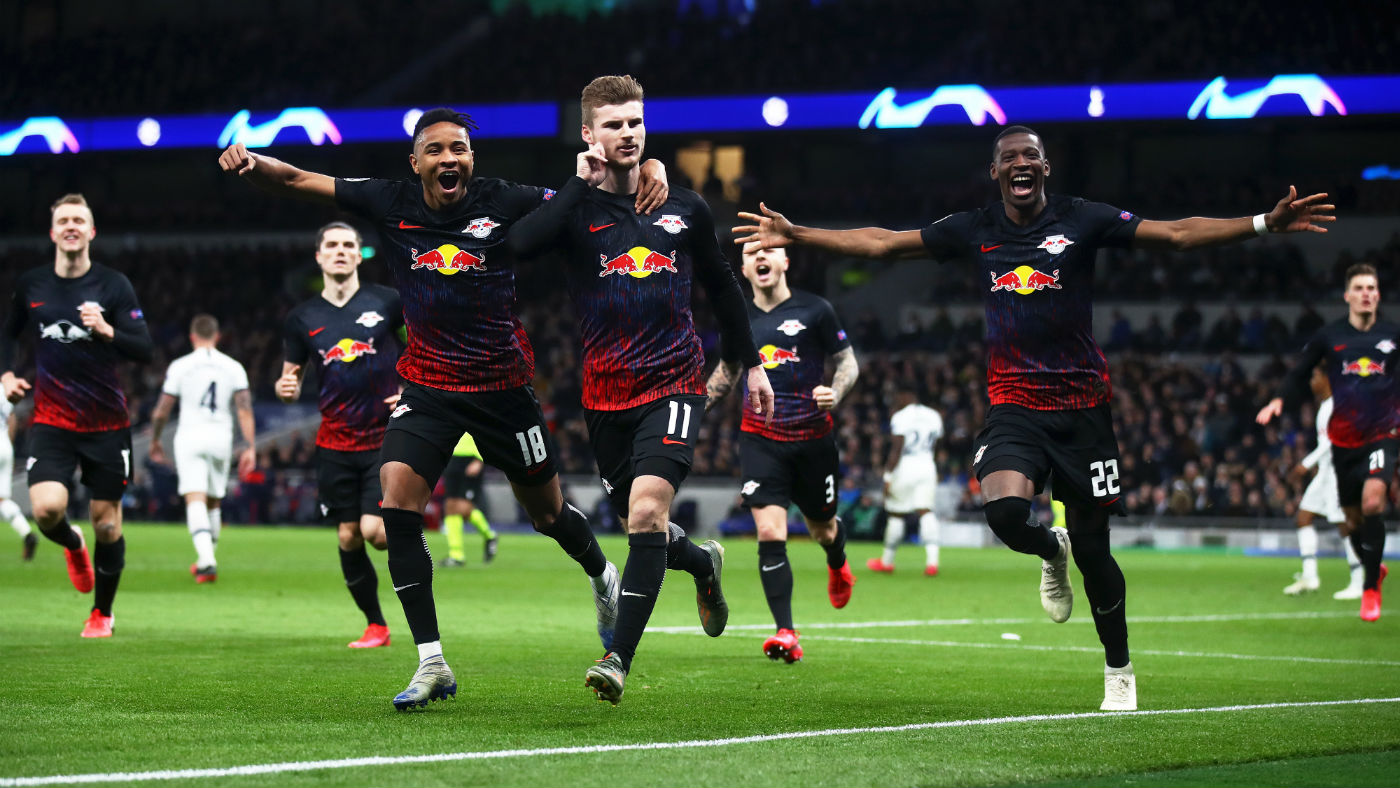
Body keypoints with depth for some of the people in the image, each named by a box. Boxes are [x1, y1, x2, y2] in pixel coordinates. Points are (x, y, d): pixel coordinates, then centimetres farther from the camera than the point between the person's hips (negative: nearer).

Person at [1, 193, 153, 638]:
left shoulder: (113, 285, -5)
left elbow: (145, 351, -10)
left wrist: (107, 331, -27)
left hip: (107, 424, -1)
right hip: (51, 421, 1)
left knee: (107, 525, 3)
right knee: (46, 509, -20)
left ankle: (102, 613, 25)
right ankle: (73, 546, 16)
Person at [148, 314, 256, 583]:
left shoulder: (179, 366, -1)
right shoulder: (233, 367, 5)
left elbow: (161, 411, 2)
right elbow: (245, 409, -3)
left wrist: (155, 441, 17)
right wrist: (250, 447, -2)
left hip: (190, 435, -3)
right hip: (221, 438, 3)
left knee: (195, 500, -11)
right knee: (213, 501, 18)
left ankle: (206, 562, -27)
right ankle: (205, 559, 29)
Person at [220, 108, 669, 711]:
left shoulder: (504, 204, -12)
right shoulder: (391, 203, -7)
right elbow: (295, 181, -6)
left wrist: (647, 179, -26)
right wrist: (250, 163, -26)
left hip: (502, 384, -1)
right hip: (426, 385, 1)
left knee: (546, 511, 14)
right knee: (396, 507, -18)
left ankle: (603, 579, 49)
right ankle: (431, 664, -11)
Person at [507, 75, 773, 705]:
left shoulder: (684, 208, 7)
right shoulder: (575, 209, -1)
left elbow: (721, 287, 22)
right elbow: (519, 244, -23)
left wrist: (750, 362, 23)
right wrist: (582, 184, -17)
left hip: (673, 385, -1)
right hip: (605, 394, 1)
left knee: (647, 512, -21)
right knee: (639, 525, 8)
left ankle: (619, 658, -23)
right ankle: (703, 563, 44)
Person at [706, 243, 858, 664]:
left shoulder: (815, 310, -5)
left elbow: (847, 361, 1)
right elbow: (727, 371, 21)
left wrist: (835, 393, -19)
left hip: (813, 437, -1)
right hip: (760, 438, 1)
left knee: (822, 528, 15)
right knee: (770, 533, -15)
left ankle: (838, 564, 55)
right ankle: (786, 633, -15)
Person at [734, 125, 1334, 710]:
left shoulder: (1082, 221, -1)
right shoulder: (975, 230, 6)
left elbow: (1176, 234, -4)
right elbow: (880, 242, 12)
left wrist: (1266, 223, -15)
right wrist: (794, 235, 9)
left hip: (1081, 405, -1)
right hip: (1013, 403, 1)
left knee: (1093, 548, 3)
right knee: (1004, 511, -26)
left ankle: (1119, 672, 24)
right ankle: (1052, 553, 12)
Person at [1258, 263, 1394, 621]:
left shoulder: (1392, 335, 2)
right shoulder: (1328, 336, 2)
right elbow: (1299, 375, 11)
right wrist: (1280, 401, -6)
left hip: (1382, 433, -2)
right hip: (1344, 439, 2)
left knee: (1373, 500, -24)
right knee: (1353, 520, 7)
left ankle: (1370, 585, -10)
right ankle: (1374, 567, 38)